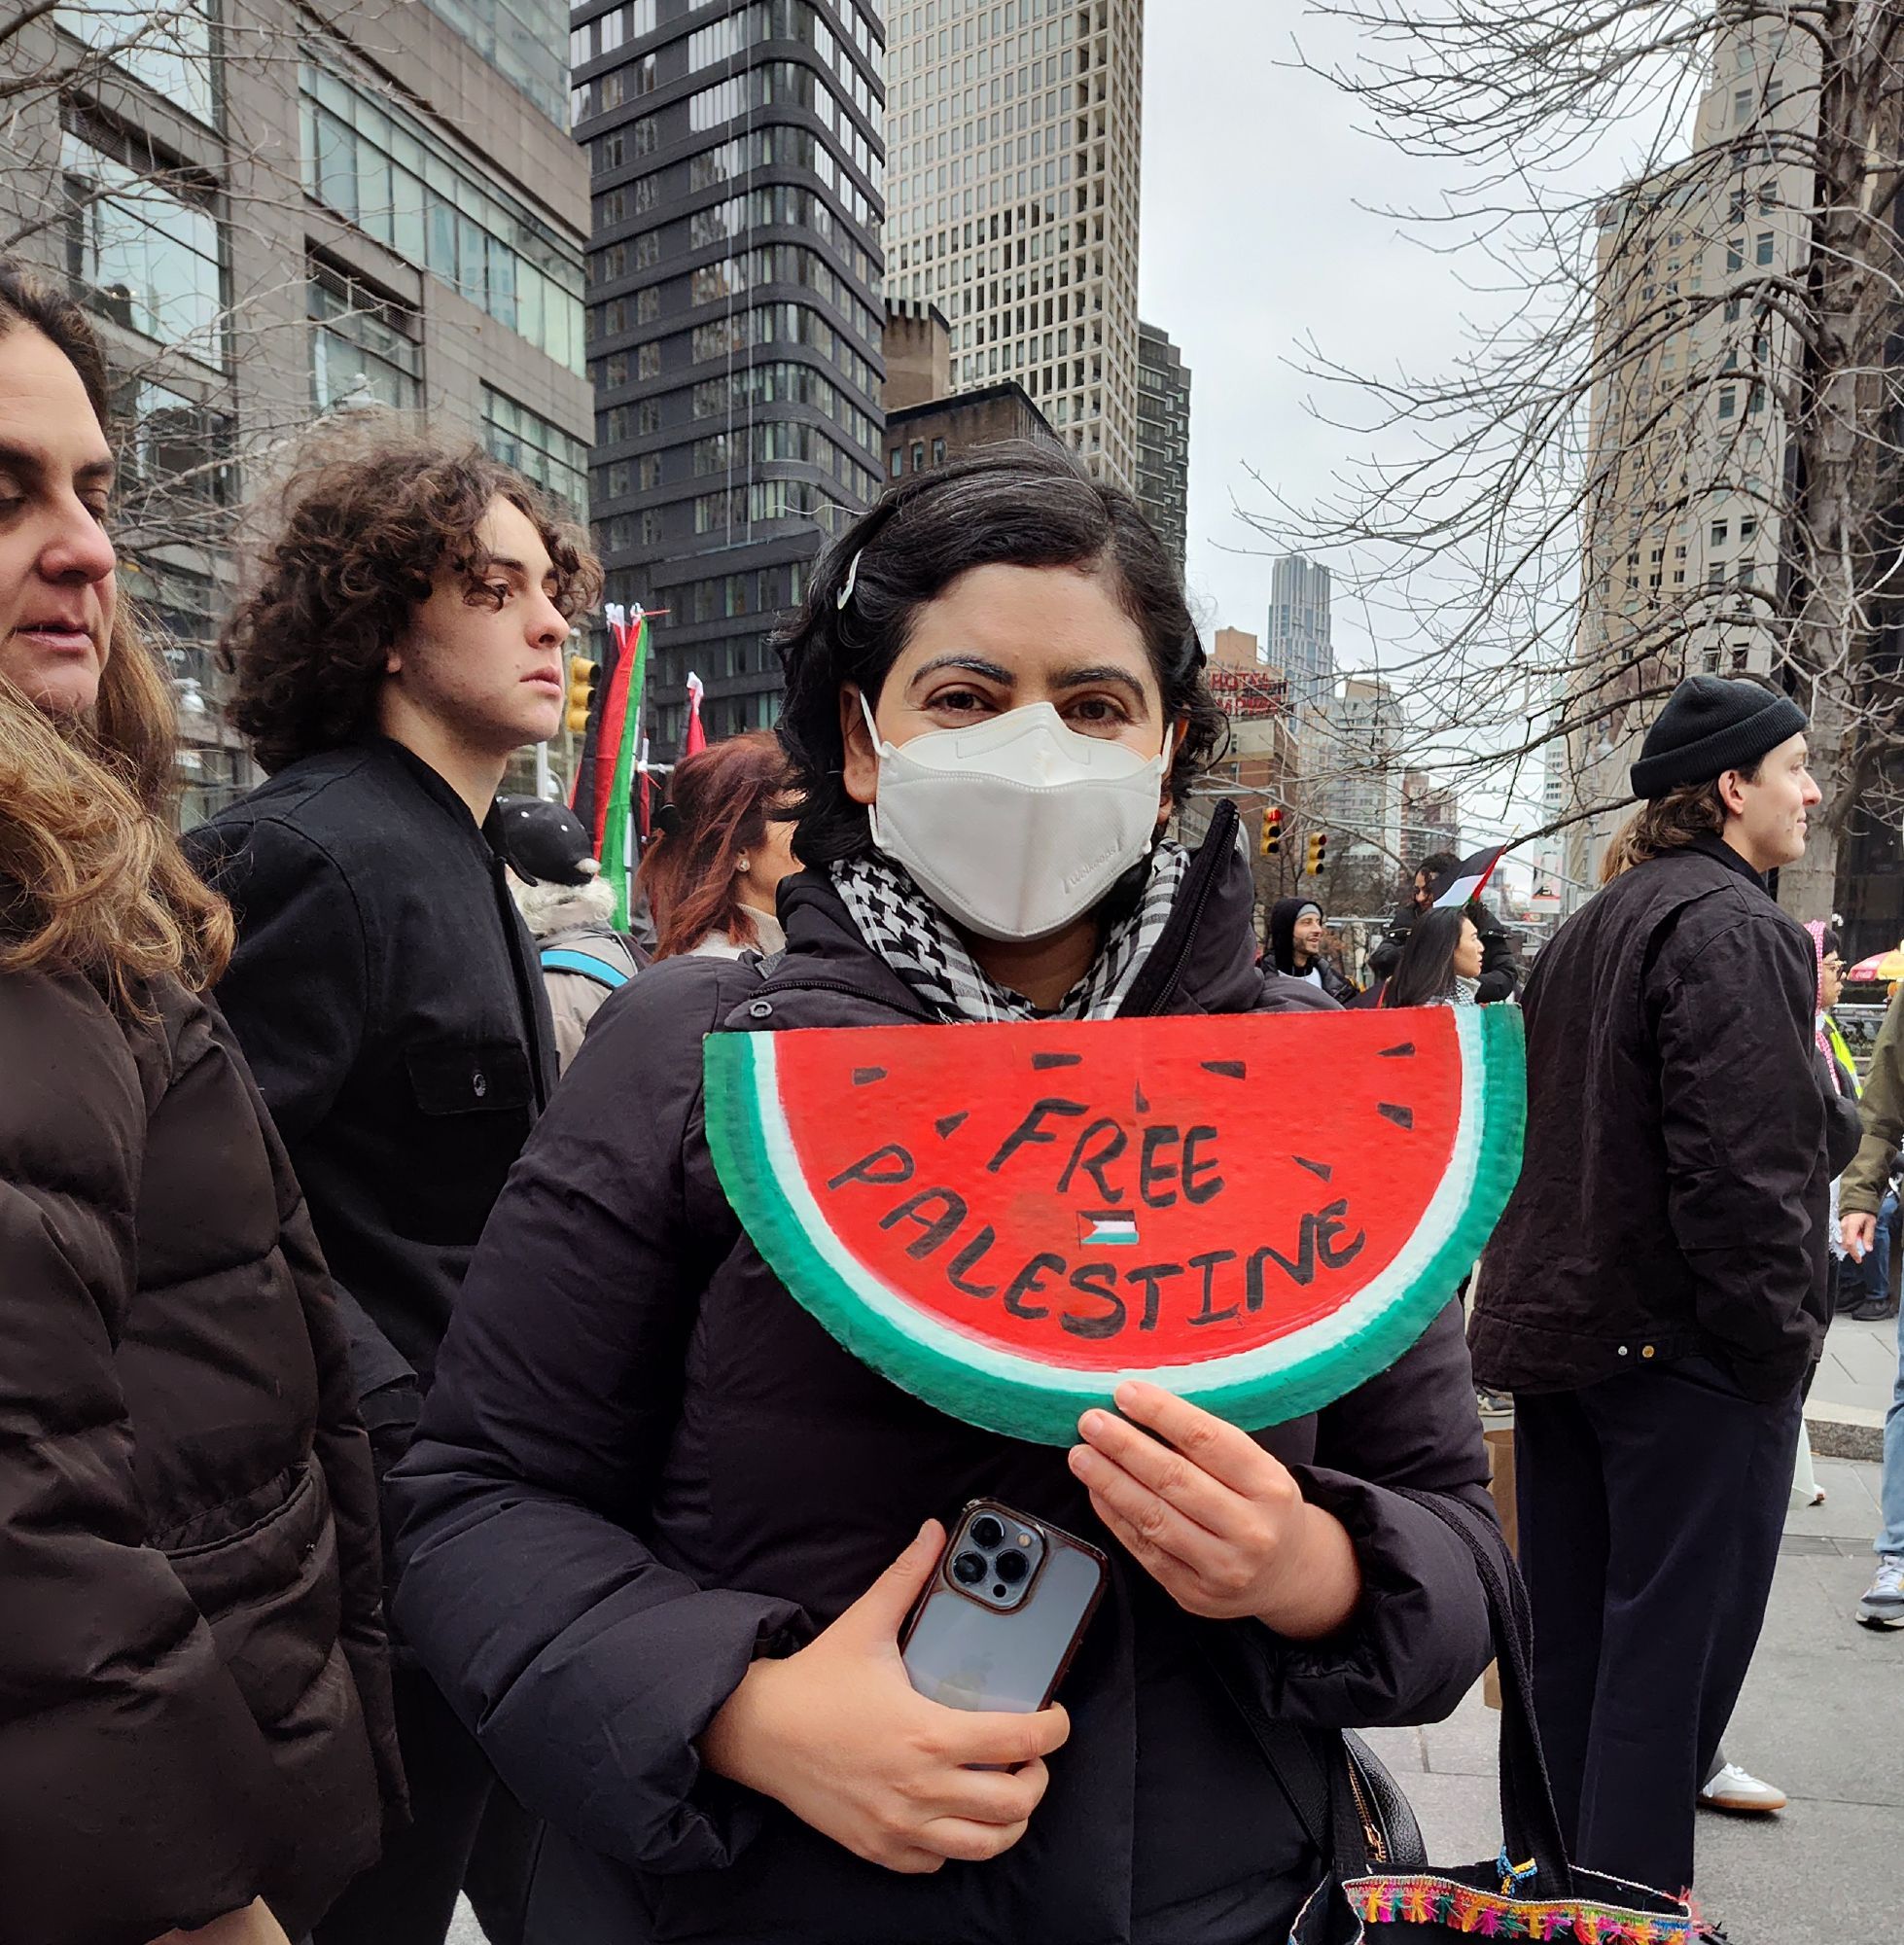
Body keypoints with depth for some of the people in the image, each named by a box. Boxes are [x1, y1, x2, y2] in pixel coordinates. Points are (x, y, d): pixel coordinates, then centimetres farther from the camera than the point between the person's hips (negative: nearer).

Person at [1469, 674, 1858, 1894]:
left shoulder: (1591, 929, 14)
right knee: (1677, 1635, 3)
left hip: (1566, 1325, 9)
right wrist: (1781, 1336, -14)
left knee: (1569, 1631, 18)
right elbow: (1742, 1164, -23)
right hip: (1686, 1344, -9)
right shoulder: (1732, 927, -15)